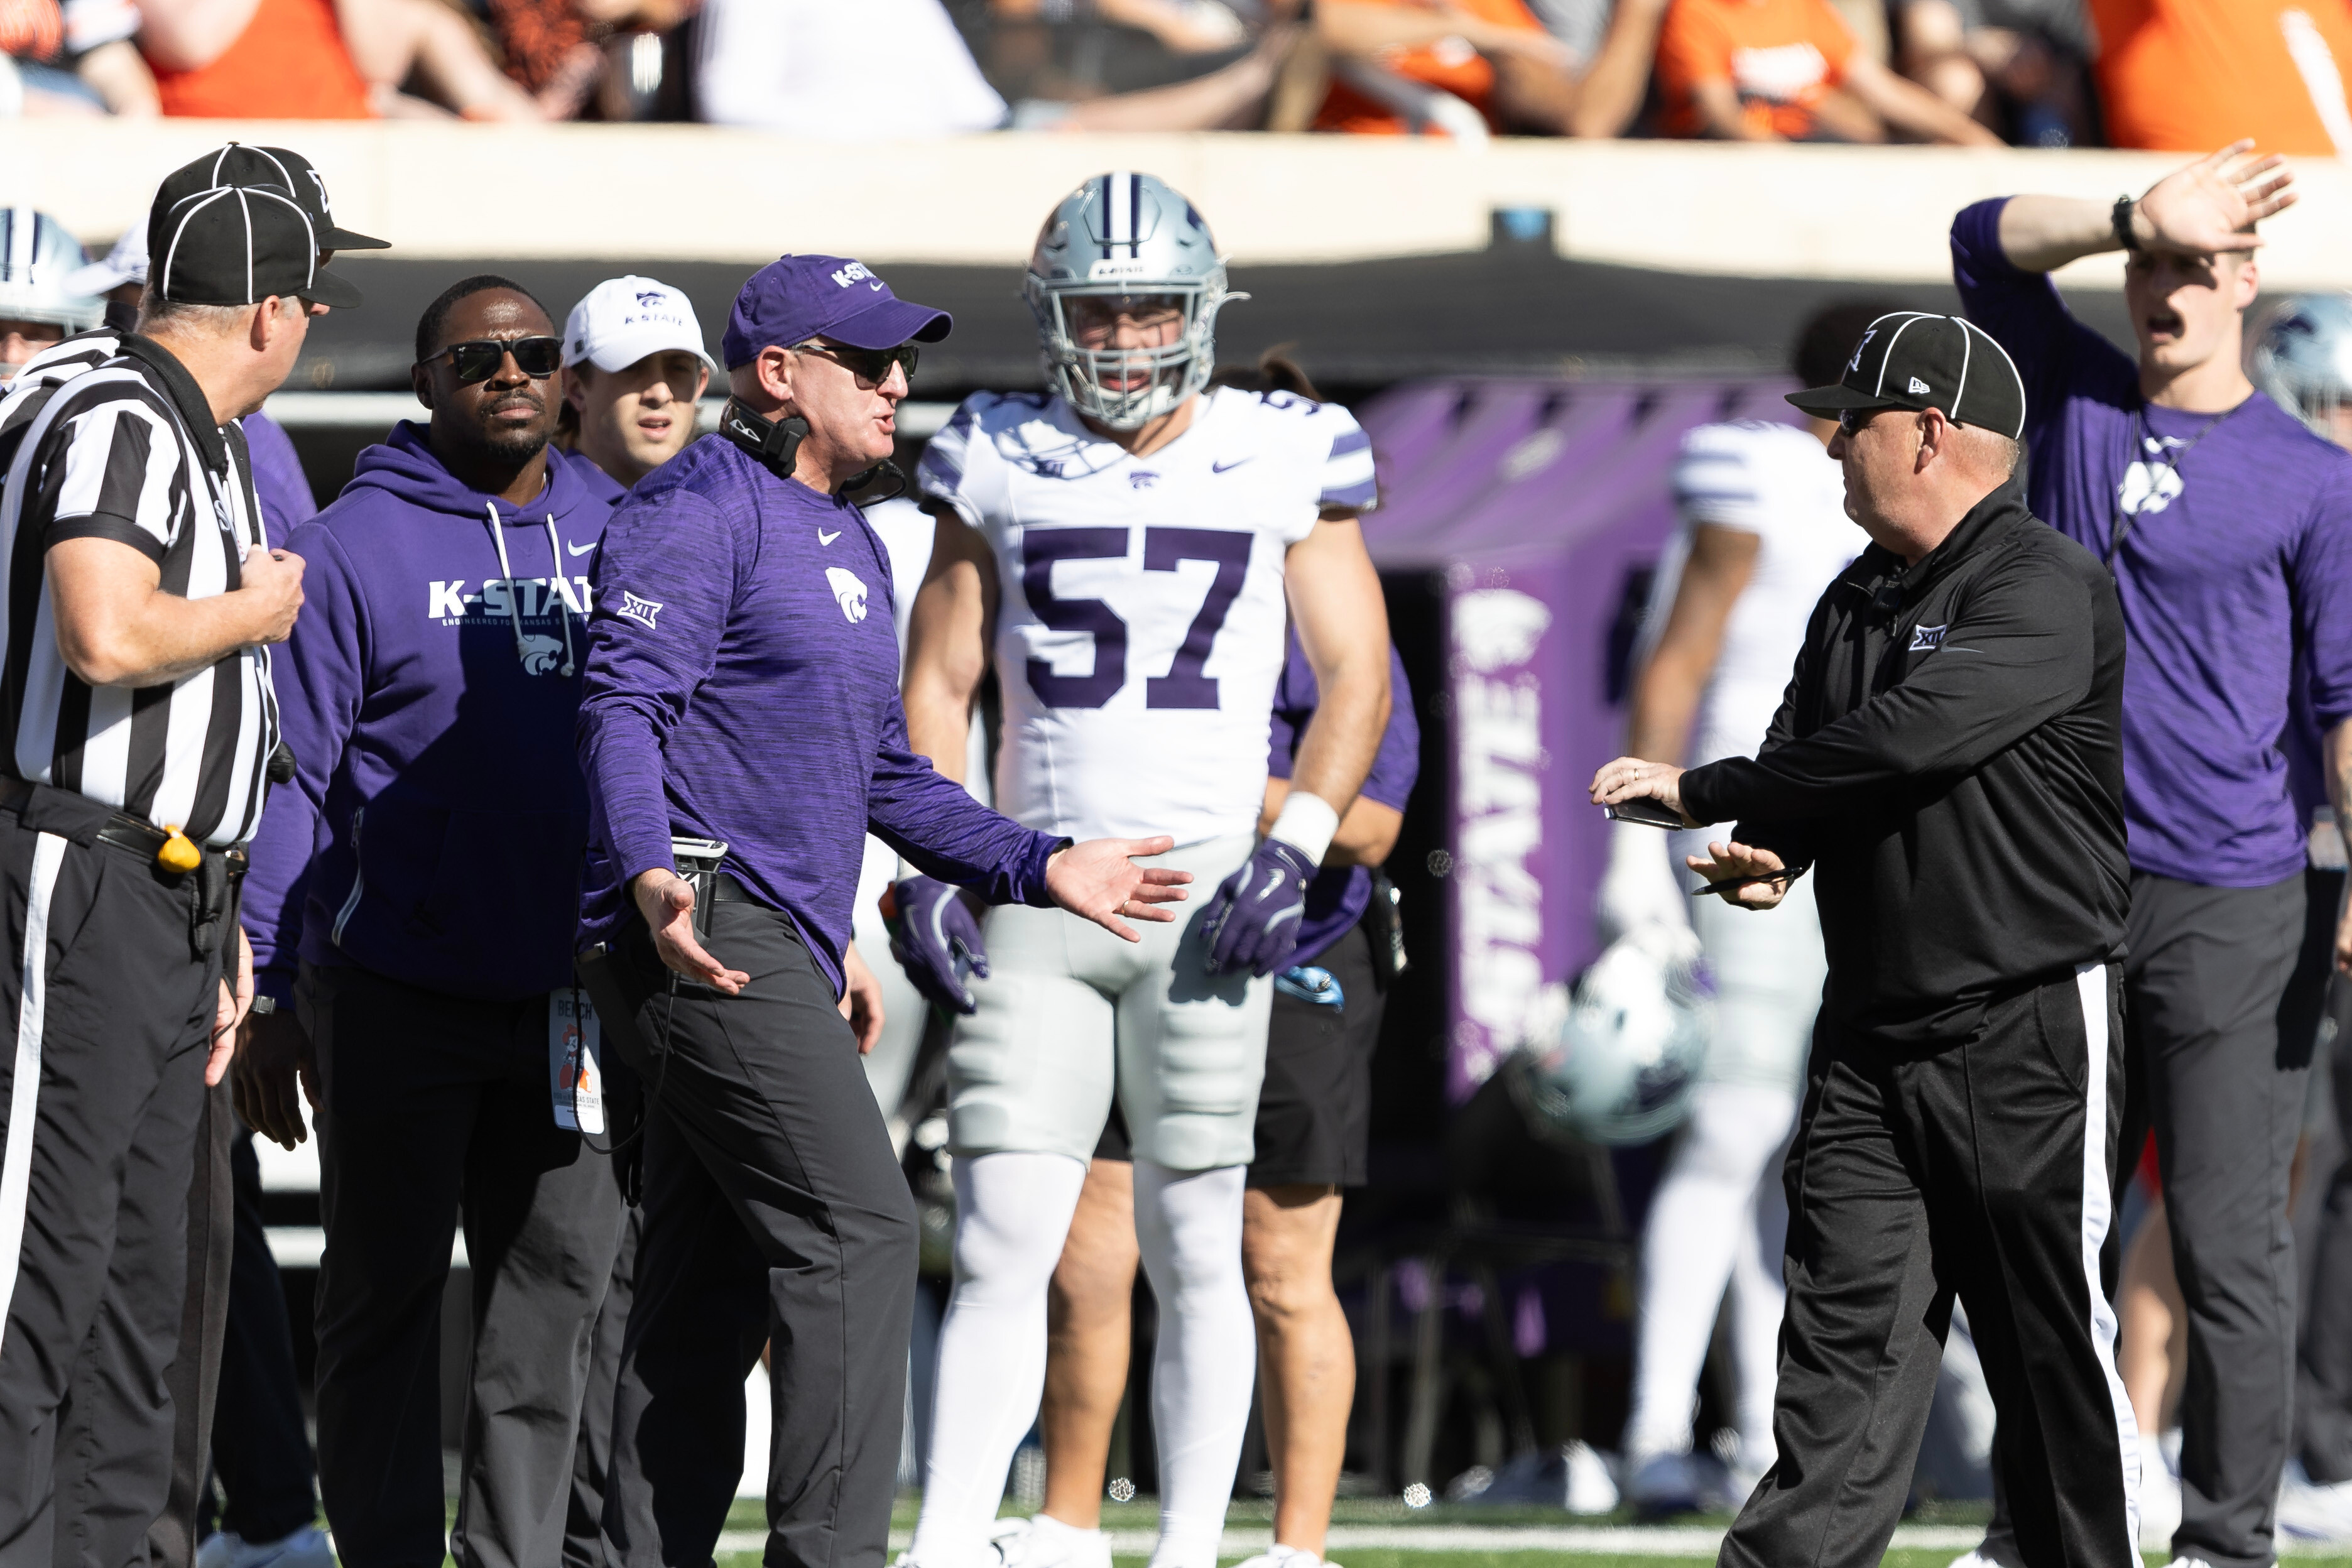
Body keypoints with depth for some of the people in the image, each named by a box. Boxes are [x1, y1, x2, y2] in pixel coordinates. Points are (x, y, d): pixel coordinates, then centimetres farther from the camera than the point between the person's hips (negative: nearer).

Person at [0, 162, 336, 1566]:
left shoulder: (206, 445, 19)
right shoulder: (119, 423, -13)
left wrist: (219, 924, 22)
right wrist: (255, 610, -11)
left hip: (171, 904, 10)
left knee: (150, 1257, 11)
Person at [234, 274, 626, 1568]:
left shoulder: (614, 541, 10)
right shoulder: (353, 548, -4)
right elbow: (289, 780, -5)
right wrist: (274, 994, -9)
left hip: (567, 999, 4)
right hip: (397, 997, -4)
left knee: (555, 1298, 5)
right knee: (385, 1301, 3)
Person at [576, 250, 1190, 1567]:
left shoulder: (852, 545, 24)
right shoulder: (704, 510, -6)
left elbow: (879, 773, 29)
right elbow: (623, 704, -17)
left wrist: (1038, 865, 21)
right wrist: (650, 875, -33)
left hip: (786, 954, 10)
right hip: (705, 931, -10)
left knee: (714, 1294, 10)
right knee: (857, 1231, -16)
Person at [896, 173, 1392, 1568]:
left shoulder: (1282, 461, 3)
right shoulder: (1000, 465, 7)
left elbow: (1358, 677, 5)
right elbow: (938, 683, 12)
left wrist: (1297, 846, -9)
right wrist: (930, 864, 0)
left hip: (1204, 887, -1)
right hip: (1037, 887, 1)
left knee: (1194, 1252, 2)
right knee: (1001, 1244, -5)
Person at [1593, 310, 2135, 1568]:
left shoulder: (2047, 590, -13)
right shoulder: (1858, 601, 16)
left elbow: (1908, 738, -24)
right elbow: (1805, 758, 17)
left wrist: (1701, 791, -18)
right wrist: (1762, 851, -8)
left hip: (2026, 1028, -7)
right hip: (1870, 1028, 7)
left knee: (2052, 1337, -1)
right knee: (1845, 1328, 0)